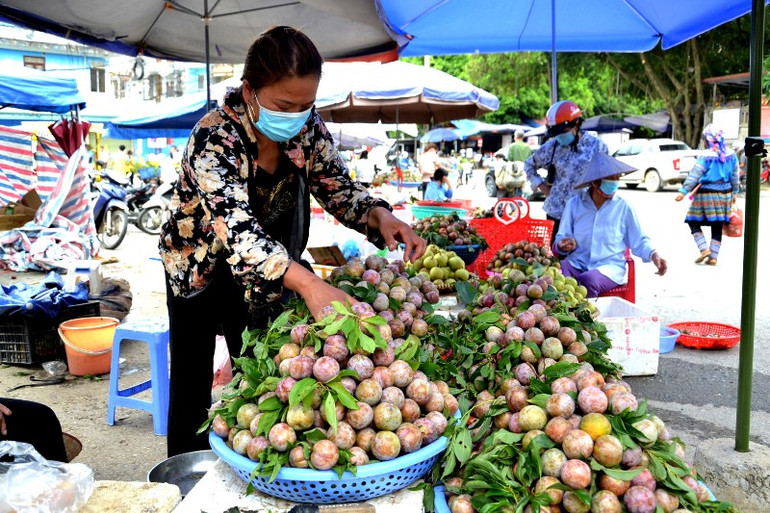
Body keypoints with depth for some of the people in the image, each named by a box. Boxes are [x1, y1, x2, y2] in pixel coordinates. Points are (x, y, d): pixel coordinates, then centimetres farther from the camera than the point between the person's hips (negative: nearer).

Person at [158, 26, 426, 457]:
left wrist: (380, 215, -32)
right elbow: (236, 227, -47)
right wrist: (309, 284, -62)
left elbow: (337, 185, -8)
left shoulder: (308, 126, -17)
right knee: (193, 382, 3)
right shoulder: (215, 138, -33)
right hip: (200, 266, -4)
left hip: (265, 270, 4)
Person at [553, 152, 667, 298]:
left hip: (610, 266, -1)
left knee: (587, 280, -35)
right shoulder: (574, 204, 6)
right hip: (576, 263, 1)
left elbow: (639, 241, 9)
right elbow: (561, 238, 9)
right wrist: (562, 245, -14)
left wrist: (653, 254, -10)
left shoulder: (623, 207, 4)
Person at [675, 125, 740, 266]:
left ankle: (704, 248, -7)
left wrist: (683, 191, -14)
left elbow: (694, 175, -15)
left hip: (707, 194, -6)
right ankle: (713, 256, 9)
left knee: (693, 222, 7)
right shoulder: (731, 154, 5)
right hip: (725, 194, 6)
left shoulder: (706, 157, -13)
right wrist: (735, 192, 21)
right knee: (717, 227, 9)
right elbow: (735, 175, 12)